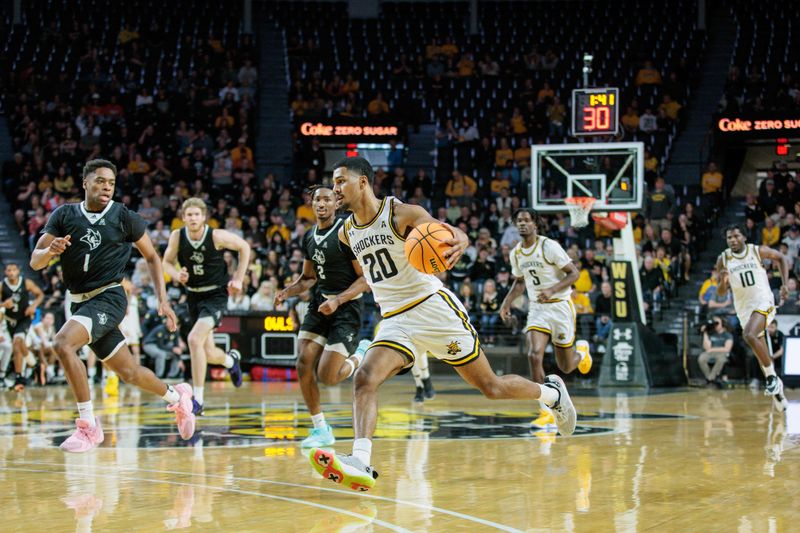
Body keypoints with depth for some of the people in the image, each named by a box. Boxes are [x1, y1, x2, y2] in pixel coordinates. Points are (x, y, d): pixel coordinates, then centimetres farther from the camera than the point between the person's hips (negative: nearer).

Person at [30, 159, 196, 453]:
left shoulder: (124, 217, -4)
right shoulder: (64, 215, 2)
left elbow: (152, 257, 7)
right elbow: (35, 261, -2)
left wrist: (162, 299, -1)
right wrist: (50, 251, -25)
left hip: (108, 298, -5)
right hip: (80, 302, 5)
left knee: (63, 343, -28)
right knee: (129, 372, 12)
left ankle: (88, 425, -20)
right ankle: (177, 397, 41)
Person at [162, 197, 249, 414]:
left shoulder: (217, 236, -17)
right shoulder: (177, 236, -9)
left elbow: (244, 247, -1)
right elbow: (167, 262, 5)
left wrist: (238, 279, -3)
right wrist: (177, 275, -16)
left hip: (216, 294, -5)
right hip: (194, 296, 5)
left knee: (195, 339, -25)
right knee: (208, 353, 13)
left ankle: (198, 399, -18)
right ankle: (231, 360, 53)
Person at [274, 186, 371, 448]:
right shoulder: (309, 237, 8)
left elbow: (366, 279, -14)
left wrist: (337, 300, -24)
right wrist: (287, 292, 1)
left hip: (347, 305, -6)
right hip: (320, 303, 6)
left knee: (328, 376, -12)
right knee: (304, 364, -7)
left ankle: (361, 353, 21)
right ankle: (320, 429, 5)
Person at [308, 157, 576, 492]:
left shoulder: (401, 213, -11)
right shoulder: (346, 234, 7)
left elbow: (456, 233, -22)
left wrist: (458, 242, -43)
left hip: (433, 309, -5)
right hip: (395, 322, 5)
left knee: (490, 387, 3)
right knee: (364, 379, -22)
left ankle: (551, 392, 32)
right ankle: (360, 464, -35)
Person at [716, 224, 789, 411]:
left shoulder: (758, 251, -7)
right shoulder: (723, 259, -2)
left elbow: (781, 258, 10)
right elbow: (721, 292, 1)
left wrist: (784, 284, 0)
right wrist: (723, 281, -22)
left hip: (763, 302, -4)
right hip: (744, 308, 4)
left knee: (749, 335, -30)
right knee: (761, 352, 10)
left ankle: (772, 377, -17)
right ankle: (776, 389, 27)